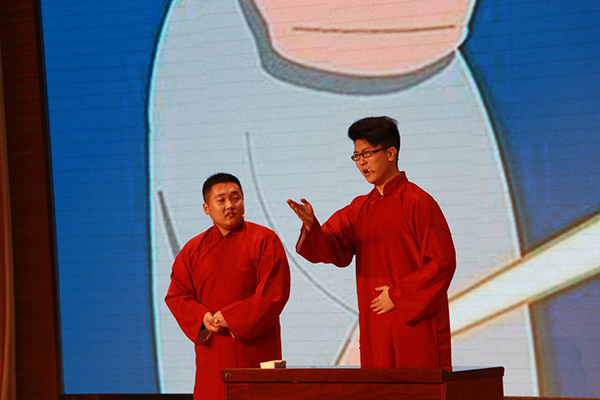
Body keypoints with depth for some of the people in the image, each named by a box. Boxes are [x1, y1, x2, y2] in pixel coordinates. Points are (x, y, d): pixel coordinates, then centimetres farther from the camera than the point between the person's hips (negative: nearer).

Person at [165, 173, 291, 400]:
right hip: (212, 354, 3)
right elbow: (176, 295, 9)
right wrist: (203, 318, -10)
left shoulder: (264, 240, 0)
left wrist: (230, 318, -12)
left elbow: (274, 292, -9)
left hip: (255, 351, -3)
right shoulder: (193, 250, 11)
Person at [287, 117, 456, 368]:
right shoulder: (359, 209, 14)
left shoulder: (417, 202, -7)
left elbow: (443, 262, -11)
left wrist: (398, 295, -12)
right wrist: (312, 227, -16)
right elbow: (334, 249, 4)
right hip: (375, 327, 6)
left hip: (415, 324, -6)